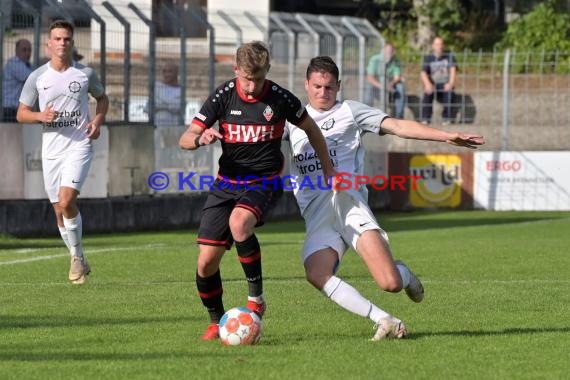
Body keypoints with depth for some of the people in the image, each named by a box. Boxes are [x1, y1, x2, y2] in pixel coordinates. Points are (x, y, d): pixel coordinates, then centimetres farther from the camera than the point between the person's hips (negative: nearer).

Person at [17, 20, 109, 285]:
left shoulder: (85, 74, 2)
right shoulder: (37, 77, 2)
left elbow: (102, 97, 19)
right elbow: (21, 113, 8)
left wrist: (98, 120, 0)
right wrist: (41, 116, -13)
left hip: (79, 146, -3)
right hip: (51, 149, 3)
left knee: (66, 200, -21)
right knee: (59, 210, 5)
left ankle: (77, 256, -5)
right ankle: (79, 262, 22)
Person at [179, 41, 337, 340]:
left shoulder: (280, 99, -8)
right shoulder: (223, 96, -6)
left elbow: (310, 129, 11)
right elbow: (185, 139, -6)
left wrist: (328, 169, 16)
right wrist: (201, 138, -29)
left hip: (264, 182, -3)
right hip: (227, 182, 3)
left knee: (239, 222, -36)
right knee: (206, 261, -7)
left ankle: (256, 298, -20)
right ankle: (216, 321, 19)